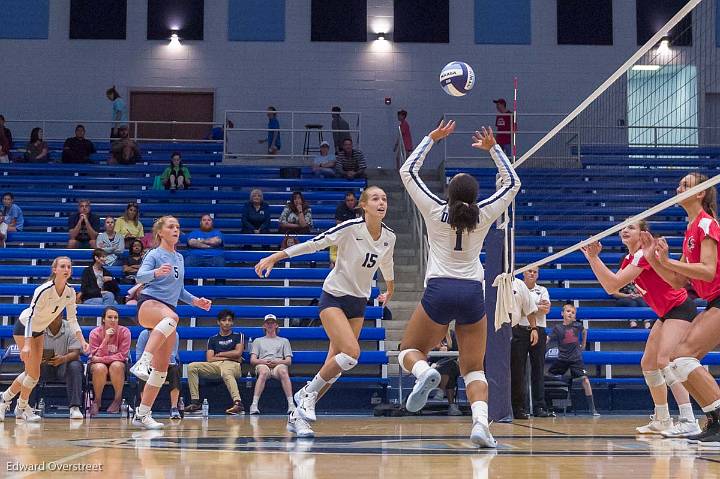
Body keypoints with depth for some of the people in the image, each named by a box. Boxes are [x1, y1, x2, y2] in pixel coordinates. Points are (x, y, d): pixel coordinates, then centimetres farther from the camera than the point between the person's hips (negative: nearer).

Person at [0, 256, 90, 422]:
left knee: (31, 372, 10)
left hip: (39, 330, 7)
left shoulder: (70, 293, -12)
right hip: (24, 328, -7)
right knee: (34, 373, -8)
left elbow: (72, 320, -4)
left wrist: (82, 341, -16)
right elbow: (31, 317, -33)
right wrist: (27, 345, -40)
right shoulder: (44, 290, -32)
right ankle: (22, 407, 15)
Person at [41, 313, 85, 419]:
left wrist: (63, 359, -39)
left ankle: (75, 407, -35)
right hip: (45, 367, 1)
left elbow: (75, 353, -16)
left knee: (75, 366, -33)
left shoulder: (70, 329, -8)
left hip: (64, 367, -1)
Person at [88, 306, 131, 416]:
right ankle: (97, 401, -15)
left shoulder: (124, 332, -11)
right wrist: (106, 339, -28)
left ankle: (118, 399, -17)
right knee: (100, 368, -35)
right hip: (99, 365, 0)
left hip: (118, 363, 0)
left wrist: (101, 359, -23)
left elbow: (122, 355, -15)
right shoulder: (95, 333, -11)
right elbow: (96, 356, -17)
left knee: (116, 366, -35)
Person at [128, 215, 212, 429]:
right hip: (149, 303, -7)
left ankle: (142, 414, 7)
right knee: (171, 317, -44)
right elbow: (140, 277, -18)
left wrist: (195, 301, 14)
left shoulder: (179, 258, 20)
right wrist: (156, 272, -38)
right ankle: (142, 362, -51)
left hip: (168, 310, 7)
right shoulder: (154, 254, 0)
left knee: (162, 368, 1)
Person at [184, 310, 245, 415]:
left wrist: (219, 354, 6)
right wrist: (230, 356, 1)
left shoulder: (238, 336, 15)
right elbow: (209, 359, 7)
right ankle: (195, 402, -21)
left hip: (233, 365, -4)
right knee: (192, 367, -18)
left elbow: (238, 353, -1)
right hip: (216, 366, 4)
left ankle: (238, 403, -61)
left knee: (225, 372, -42)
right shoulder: (212, 339, 20)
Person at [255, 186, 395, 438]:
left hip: (359, 303, 6)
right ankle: (307, 392, -4)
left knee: (334, 366, 1)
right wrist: (273, 258, -19)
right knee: (352, 353, -25)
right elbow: (314, 244, -16)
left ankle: (298, 415, 11)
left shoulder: (389, 237, 0)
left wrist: (390, 290, 38)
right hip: (334, 297, -6)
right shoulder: (350, 228, -17)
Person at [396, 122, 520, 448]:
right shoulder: (485, 215, 3)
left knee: (409, 351, 15)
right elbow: (513, 183, 19)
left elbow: (407, 171, 12)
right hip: (473, 293, 2)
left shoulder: (434, 211, 0)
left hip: (438, 291, -2)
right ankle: (480, 423, -19)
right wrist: (493, 148, 20)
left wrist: (432, 138, 16)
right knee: (474, 369, 6)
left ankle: (424, 372, -22)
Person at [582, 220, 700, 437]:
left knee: (664, 360, -24)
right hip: (666, 313, 10)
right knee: (648, 363, 10)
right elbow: (611, 287, 8)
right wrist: (593, 259, 3)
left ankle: (689, 422, -30)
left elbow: (616, 283, -25)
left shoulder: (645, 253, -18)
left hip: (681, 310, -10)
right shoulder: (629, 258, 10)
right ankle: (662, 421, 18)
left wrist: (594, 258, -24)